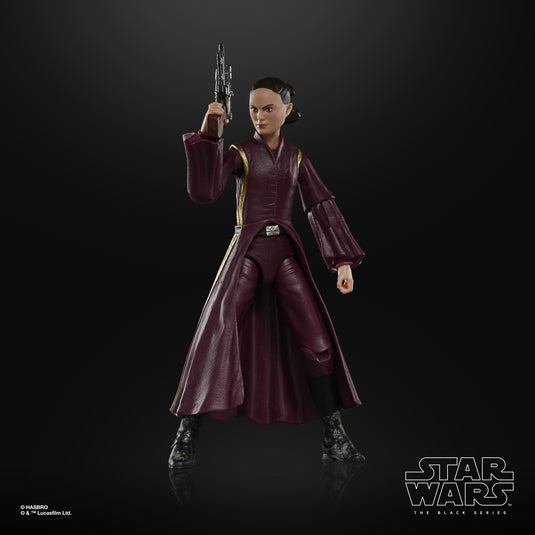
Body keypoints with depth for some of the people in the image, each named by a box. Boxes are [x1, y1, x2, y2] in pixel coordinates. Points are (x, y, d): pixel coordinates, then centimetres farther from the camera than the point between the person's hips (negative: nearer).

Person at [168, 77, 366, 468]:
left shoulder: (297, 157, 11)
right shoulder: (240, 152, 2)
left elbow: (322, 207, 8)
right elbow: (203, 192, -12)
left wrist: (343, 259, 0)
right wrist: (206, 136, -19)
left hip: (286, 252, 3)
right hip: (247, 250, -2)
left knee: (316, 340, -2)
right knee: (217, 336, -11)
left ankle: (335, 439, 10)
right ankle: (187, 436, 2)